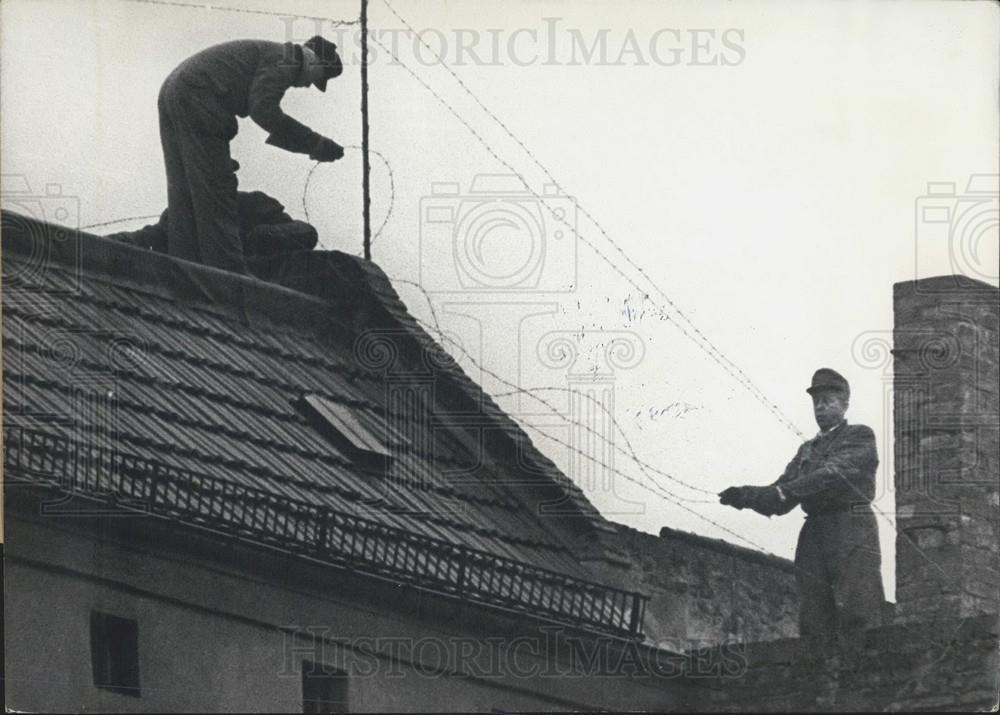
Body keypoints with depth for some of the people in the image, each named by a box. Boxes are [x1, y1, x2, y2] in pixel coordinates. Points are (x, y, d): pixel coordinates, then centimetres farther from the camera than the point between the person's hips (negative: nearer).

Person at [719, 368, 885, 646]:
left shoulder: (861, 437, 7)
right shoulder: (807, 450, 26)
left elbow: (835, 473, -10)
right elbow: (781, 496, 17)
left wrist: (785, 491, -18)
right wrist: (745, 496, -4)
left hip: (852, 532, -6)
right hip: (814, 535, 6)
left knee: (856, 619, -15)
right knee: (814, 625, -4)